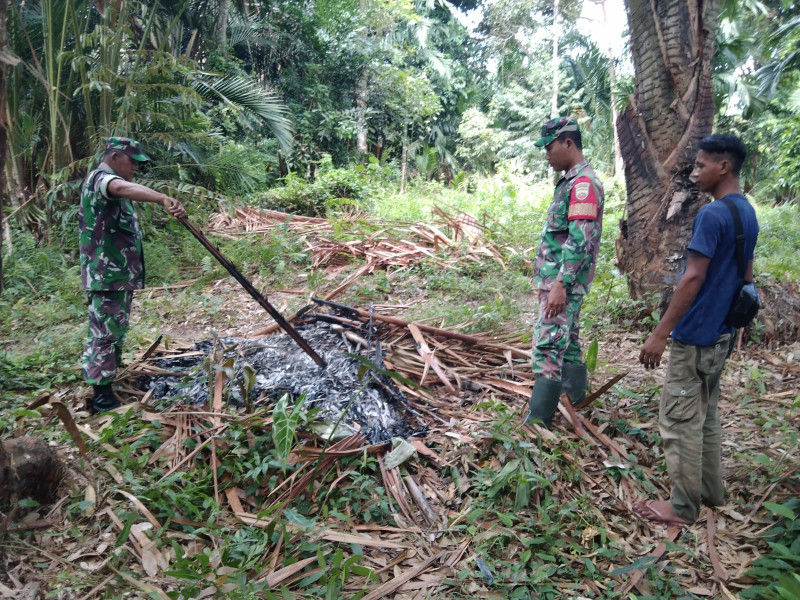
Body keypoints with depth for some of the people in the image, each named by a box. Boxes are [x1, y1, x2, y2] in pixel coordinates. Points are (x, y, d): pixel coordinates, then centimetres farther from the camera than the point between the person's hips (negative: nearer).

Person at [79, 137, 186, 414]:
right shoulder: (99, 178, -14)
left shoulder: (111, 182, 20)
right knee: (106, 333, -6)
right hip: (107, 274, -11)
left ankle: (108, 378, 30)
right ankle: (102, 398, -1)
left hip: (120, 273, 11)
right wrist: (163, 199, -55)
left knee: (115, 330, 18)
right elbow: (123, 188, -38)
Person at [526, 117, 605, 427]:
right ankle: (576, 401, 29)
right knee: (567, 343, 17)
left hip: (564, 282, -11)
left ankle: (537, 423, -11)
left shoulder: (583, 182, -14)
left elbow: (580, 240, -23)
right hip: (558, 280, 11)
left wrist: (560, 284, -26)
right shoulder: (570, 181, 17)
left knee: (548, 346, -12)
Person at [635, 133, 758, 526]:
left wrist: (659, 334, -21)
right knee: (706, 413, 20)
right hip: (721, 334, 9)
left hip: (695, 336, -9)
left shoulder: (712, 215, -19)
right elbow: (746, 275, 17)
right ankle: (711, 489, 30)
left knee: (680, 419, 0)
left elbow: (693, 279, -23)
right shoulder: (748, 213, 10)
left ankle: (683, 507, 10)